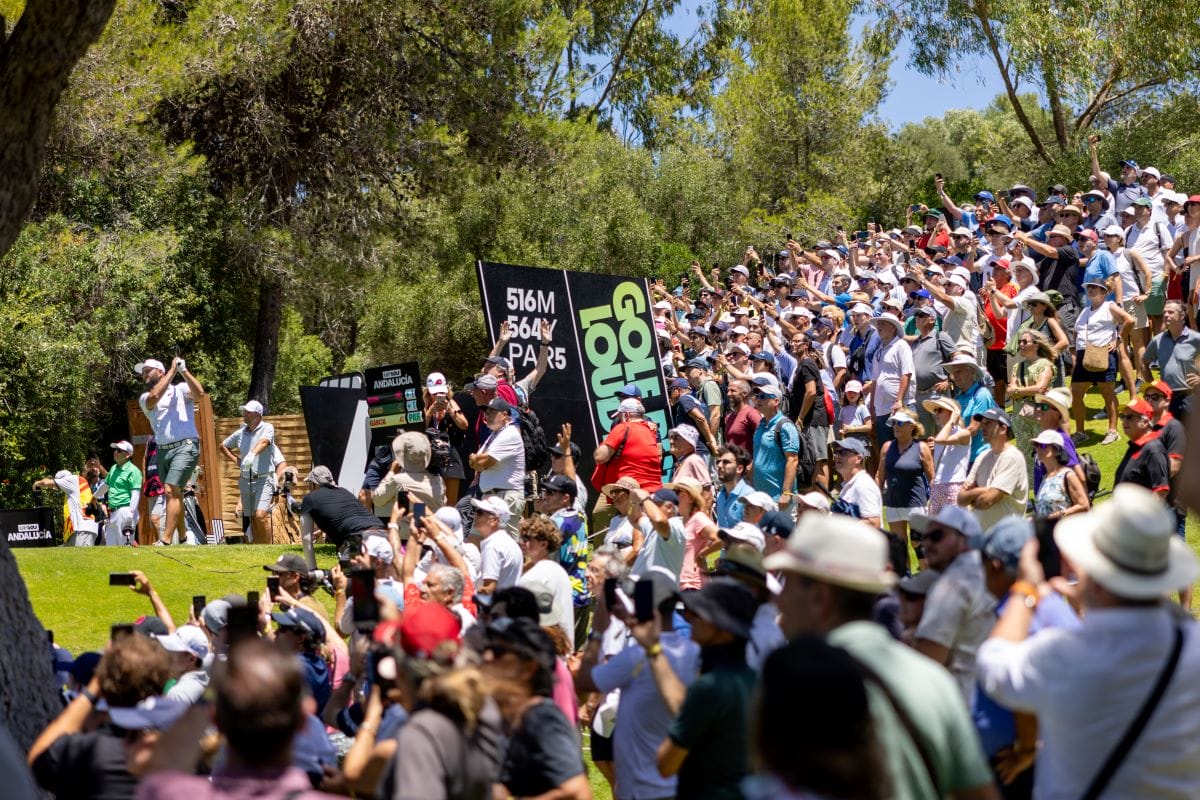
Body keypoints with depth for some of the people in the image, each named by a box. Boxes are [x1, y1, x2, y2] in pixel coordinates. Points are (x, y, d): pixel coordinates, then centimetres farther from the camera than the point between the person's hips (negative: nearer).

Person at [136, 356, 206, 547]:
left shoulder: (180, 389, 6)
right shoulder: (145, 398, 14)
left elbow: (199, 392, -14)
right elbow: (154, 397, -10)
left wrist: (184, 370, -13)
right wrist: (172, 371, -6)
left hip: (185, 447, -6)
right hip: (163, 451, 6)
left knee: (171, 490, -18)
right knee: (174, 494, 12)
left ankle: (165, 540, -23)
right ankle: (182, 536, 25)